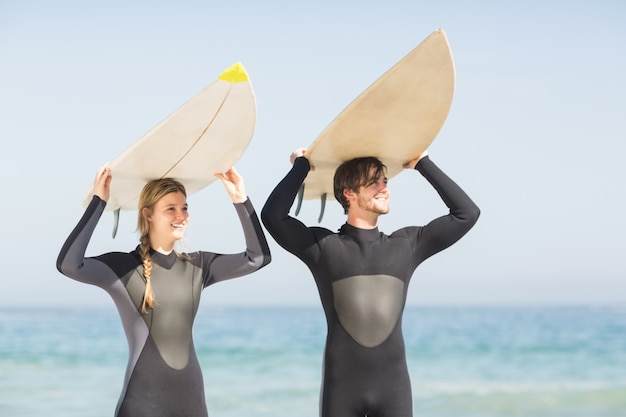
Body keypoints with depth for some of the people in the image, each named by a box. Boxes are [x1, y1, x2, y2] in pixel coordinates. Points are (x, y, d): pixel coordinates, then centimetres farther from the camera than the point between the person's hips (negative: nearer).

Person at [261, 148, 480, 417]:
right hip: (342, 386, -2)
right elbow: (272, 216, -13)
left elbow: (467, 213, 8)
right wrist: (301, 165, -3)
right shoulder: (324, 247, 0)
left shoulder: (406, 245, 8)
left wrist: (423, 164, 8)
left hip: (393, 386, 2)